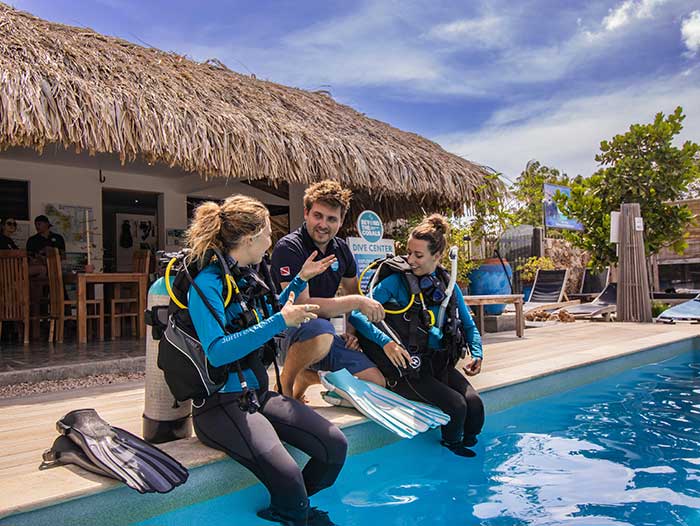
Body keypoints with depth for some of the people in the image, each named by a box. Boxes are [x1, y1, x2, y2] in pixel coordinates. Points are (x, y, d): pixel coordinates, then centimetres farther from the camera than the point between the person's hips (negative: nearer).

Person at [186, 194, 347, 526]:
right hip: (221, 402, -8)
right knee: (286, 475, -29)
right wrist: (280, 322, -27)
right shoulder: (208, 283, -15)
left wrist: (300, 280, 20)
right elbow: (217, 352, -27)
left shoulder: (247, 275, 10)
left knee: (335, 445, -6)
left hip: (258, 393, 8)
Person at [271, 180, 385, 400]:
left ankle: (305, 376, 17)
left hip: (321, 332, 7)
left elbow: (353, 291, 21)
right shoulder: (288, 248, -16)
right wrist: (357, 302, -24)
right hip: (286, 330, -7)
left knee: (376, 382, 0)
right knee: (320, 331, -41)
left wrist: (352, 330, 5)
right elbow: (301, 304, -25)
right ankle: (284, 387, -13)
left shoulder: (341, 249, 6)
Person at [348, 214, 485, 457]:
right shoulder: (396, 281, -9)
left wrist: (477, 354, 2)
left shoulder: (448, 285, 8)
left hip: (439, 362, 5)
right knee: (456, 405, -20)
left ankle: (468, 448, 16)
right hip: (406, 367, -5)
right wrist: (385, 342, -26)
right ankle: (452, 452, 12)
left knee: (475, 403, -14)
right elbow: (356, 313, -15)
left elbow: (468, 325, 19)